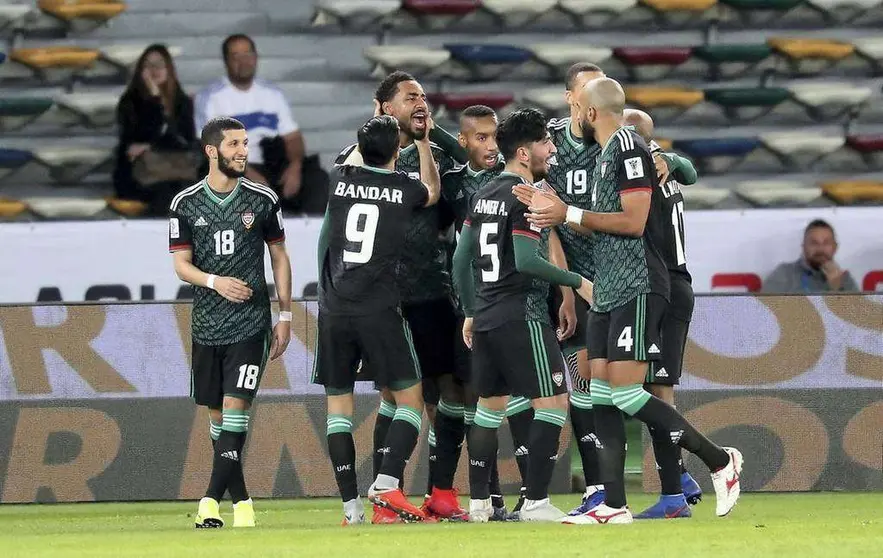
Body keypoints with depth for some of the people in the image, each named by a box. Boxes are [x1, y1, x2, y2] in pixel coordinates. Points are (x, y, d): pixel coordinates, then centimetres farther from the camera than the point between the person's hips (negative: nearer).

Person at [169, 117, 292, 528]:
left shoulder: (263, 200, 2)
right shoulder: (186, 204, 2)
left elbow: (279, 258, 9)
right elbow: (181, 263, 3)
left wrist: (285, 316, 5)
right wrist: (215, 281, -17)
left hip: (251, 322, -2)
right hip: (206, 324, 2)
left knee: (236, 406, -13)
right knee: (217, 413, 7)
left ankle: (213, 499, -17)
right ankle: (240, 499, 17)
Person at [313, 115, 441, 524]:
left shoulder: (340, 180, 5)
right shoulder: (404, 188, 1)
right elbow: (433, 190, 27)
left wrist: (375, 131, 45)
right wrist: (422, 141, 39)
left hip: (334, 311, 3)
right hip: (379, 311, -2)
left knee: (338, 405, 7)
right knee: (410, 401, 5)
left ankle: (351, 507, 2)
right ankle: (386, 483, -15)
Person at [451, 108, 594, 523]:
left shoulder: (484, 195, 14)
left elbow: (461, 259, 16)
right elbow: (527, 260, -21)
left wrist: (470, 312, 25)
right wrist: (577, 282, -11)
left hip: (485, 316, 9)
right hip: (521, 315, -9)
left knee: (489, 405, 16)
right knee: (553, 401, -6)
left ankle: (478, 502, 16)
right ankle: (536, 502, -11)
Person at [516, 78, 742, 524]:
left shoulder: (629, 148, -12)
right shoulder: (605, 154, 19)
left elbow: (633, 222, -19)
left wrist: (571, 214, -13)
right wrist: (554, 211, 15)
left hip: (636, 288, -10)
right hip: (608, 291, 10)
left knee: (626, 393, -13)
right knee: (602, 396, 3)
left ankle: (720, 460, -3)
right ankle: (613, 505, 3)